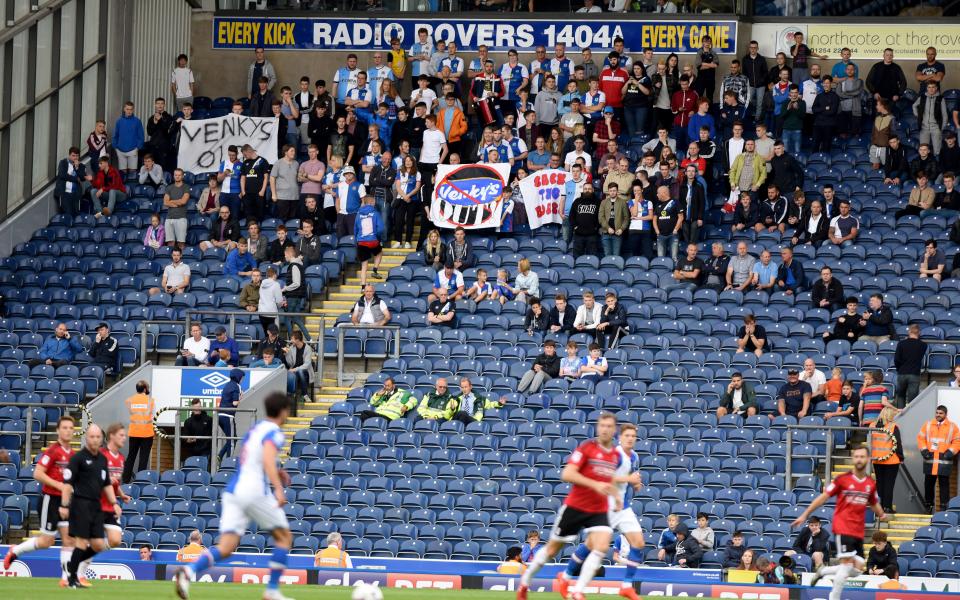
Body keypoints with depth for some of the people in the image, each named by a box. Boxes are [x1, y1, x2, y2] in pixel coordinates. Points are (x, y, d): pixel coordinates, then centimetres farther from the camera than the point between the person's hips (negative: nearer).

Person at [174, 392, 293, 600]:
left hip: (233, 490, 7)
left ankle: (188, 571, -29)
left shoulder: (255, 429, 21)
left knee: (226, 547, -3)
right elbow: (268, 460, -24)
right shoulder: (274, 433, -5)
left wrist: (276, 472, 34)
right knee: (284, 537, 13)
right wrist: (279, 489, -33)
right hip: (255, 492, -7)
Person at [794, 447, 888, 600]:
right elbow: (824, 497, -2)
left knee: (857, 568, 0)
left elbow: (874, 503, 27)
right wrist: (805, 515, -3)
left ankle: (823, 571, 21)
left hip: (858, 531, 5)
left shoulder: (871, 483, 7)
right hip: (843, 528, -5)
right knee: (847, 564, -14)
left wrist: (881, 515, 14)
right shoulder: (843, 479, -6)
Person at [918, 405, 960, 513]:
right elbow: (921, 438, 10)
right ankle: (928, 504, 19)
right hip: (930, 460, 2)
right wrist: (924, 450, -3)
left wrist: (950, 452, -10)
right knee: (928, 483, 8)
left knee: (944, 483, -2)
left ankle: (944, 506, 1)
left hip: (944, 461, -2)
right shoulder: (928, 425, 9)